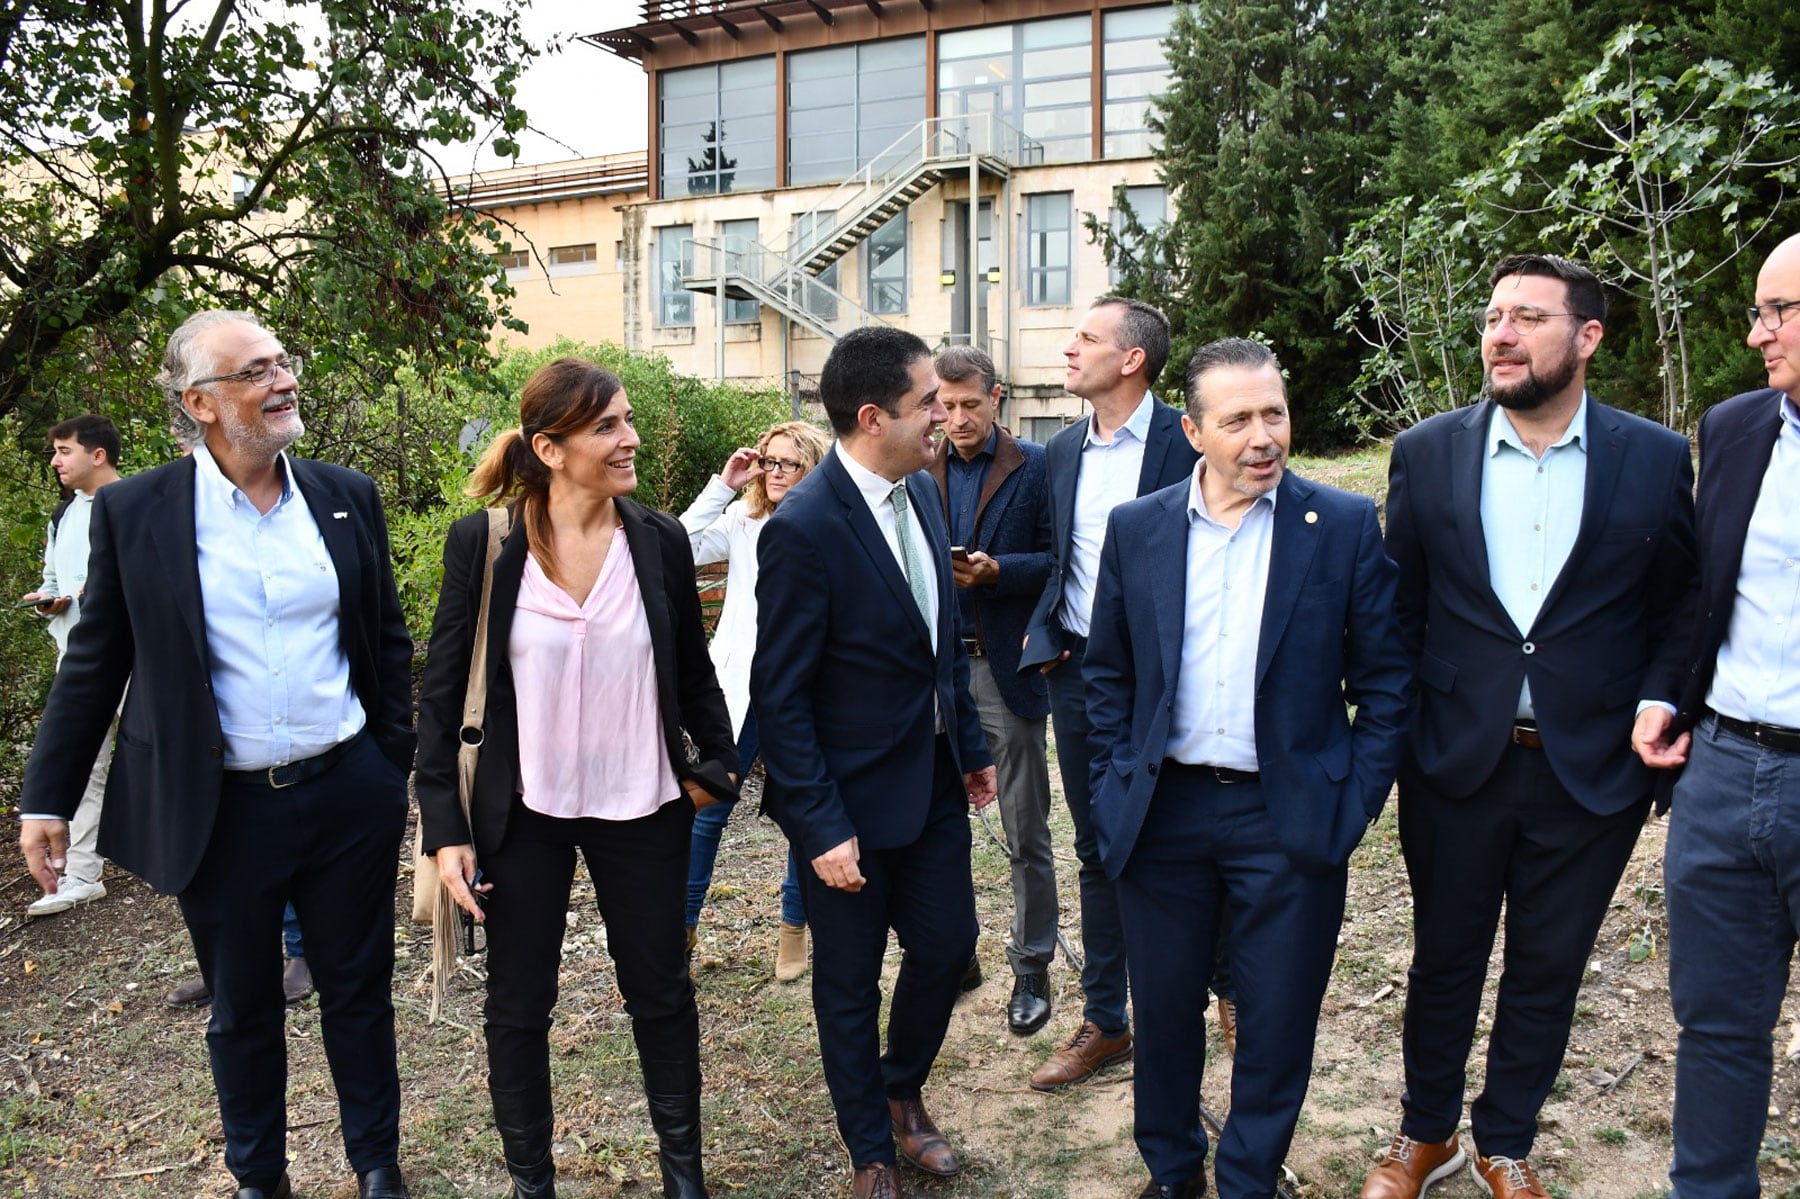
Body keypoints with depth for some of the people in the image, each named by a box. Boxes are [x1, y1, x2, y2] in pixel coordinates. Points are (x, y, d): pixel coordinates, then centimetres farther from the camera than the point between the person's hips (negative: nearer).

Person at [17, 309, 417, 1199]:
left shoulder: (347, 497, 0)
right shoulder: (133, 512, -5)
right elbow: (93, 665, 1)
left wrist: (401, 765, 7)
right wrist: (47, 799, 2)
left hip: (349, 794, 1)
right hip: (221, 811, -1)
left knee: (359, 992, 15)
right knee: (242, 1010, 17)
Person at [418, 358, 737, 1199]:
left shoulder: (661, 540, -5)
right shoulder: (482, 543, -10)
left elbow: (694, 674, 7)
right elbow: (441, 692, -5)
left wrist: (716, 767, 1)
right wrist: (444, 826, -8)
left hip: (643, 811, 2)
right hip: (522, 815, -1)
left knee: (661, 993, 14)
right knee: (518, 1006, 13)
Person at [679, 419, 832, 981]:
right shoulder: (742, 521, 4)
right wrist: (722, 485, -9)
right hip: (743, 683, 1)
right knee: (709, 803, 6)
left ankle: (793, 925, 28)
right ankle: (683, 923, 21)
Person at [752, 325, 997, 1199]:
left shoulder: (922, 490, 1)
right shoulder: (802, 529, -22)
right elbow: (780, 695, -18)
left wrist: (971, 747, 14)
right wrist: (821, 826, -18)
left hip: (934, 776, 7)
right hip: (851, 797, -6)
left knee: (946, 945, 16)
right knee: (850, 981, 13)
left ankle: (902, 1090, 45)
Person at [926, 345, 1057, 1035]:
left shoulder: (1034, 467, -2)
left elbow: (1057, 560, -6)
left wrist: (994, 571, -20)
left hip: (1007, 668, -3)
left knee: (1026, 834, 6)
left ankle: (1032, 969, 22)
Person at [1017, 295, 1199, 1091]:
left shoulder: (1186, 442, -9)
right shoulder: (1063, 451, 9)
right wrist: (1043, 634, 3)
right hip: (1077, 670, 5)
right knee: (1097, 852, 14)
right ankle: (1104, 1024, 28)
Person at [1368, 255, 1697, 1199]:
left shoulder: (1655, 459, -3)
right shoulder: (1426, 454, -2)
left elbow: (1677, 607, 5)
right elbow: (1398, 608, 2)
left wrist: (1657, 702, -10)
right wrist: (1392, 731, -2)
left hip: (1591, 769, 0)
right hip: (1455, 763, 0)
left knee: (1547, 970, 15)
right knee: (1444, 958, 15)